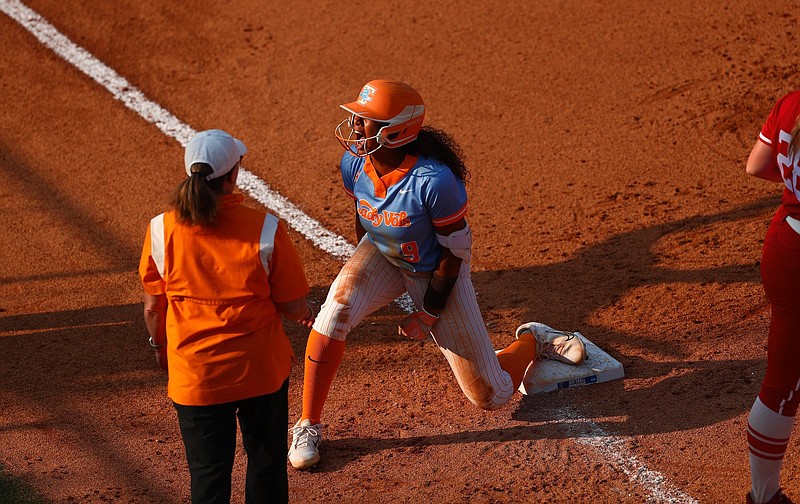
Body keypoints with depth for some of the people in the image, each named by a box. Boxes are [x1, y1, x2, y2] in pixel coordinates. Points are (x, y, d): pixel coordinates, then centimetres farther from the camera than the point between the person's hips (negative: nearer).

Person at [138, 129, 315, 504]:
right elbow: (294, 306, -9)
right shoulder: (265, 229, -17)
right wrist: (306, 314, 15)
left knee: (208, 473, 13)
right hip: (262, 370, -1)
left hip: (194, 377, 1)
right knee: (266, 460, 21)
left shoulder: (161, 230, -13)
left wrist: (160, 345, 19)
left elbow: (153, 307, -1)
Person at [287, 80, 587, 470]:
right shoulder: (354, 163, -19)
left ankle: (532, 341, 36)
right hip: (383, 258, 4)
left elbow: (455, 249, -23)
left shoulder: (434, 180, -36)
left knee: (491, 396, 2)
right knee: (338, 307, -30)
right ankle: (308, 426, -16)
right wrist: (364, 277, 12)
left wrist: (430, 312, -17)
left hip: (438, 272, -4)